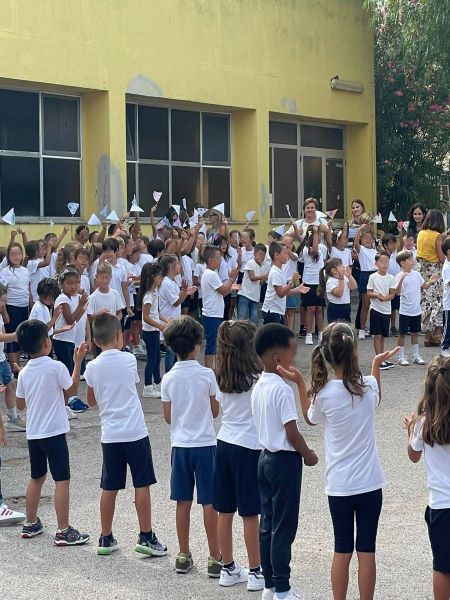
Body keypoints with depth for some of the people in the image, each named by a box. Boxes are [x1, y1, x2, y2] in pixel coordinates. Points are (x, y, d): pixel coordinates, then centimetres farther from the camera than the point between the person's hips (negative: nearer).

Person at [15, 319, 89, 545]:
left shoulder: (24, 373, 1)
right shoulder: (56, 367, -15)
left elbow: (20, 404, 9)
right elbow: (71, 390, 0)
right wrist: (78, 362, 5)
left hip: (33, 433, 6)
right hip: (54, 432, -6)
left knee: (36, 478, 20)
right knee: (62, 480, -1)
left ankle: (31, 524, 27)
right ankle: (63, 531, -1)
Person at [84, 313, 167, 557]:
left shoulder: (92, 367, -2)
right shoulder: (129, 360, -6)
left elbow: (91, 401, 11)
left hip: (110, 435, 3)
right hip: (135, 432, -2)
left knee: (109, 488, 10)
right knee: (142, 485, 5)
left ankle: (106, 539, 16)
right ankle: (146, 537, 7)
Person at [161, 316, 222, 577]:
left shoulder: (169, 379, -2)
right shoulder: (207, 375, -11)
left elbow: (168, 417, 3)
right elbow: (215, 411, -3)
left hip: (180, 445, 3)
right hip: (205, 443, -3)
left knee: (183, 502, 10)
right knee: (209, 502, 2)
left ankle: (184, 555, 17)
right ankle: (215, 557, 6)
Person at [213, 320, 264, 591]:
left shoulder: (222, 377, 3)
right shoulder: (258, 378, -15)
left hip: (225, 444, 6)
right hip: (250, 447, -6)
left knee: (225, 512, 11)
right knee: (251, 514, 3)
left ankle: (229, 569, 22)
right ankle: (256, 573, 12)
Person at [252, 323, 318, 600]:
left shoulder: (258, 386, 6)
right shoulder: (283, 390, -21)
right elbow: (292, 433, -20)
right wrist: (308, 455, -6)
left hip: (266, 457, 9)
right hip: (285, 461, -9)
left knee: (268, 523, 13)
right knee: (284, 526, 0)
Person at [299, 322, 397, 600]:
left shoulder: (324, 394, -13)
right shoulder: (369, 386, -9)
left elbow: (310, 418, 9)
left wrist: (300, 384, 7)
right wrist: (377, 365, 22)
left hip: (339, 485, 0)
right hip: (370, 482, 0)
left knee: (343, 549, 11)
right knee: (367, 549, 7)